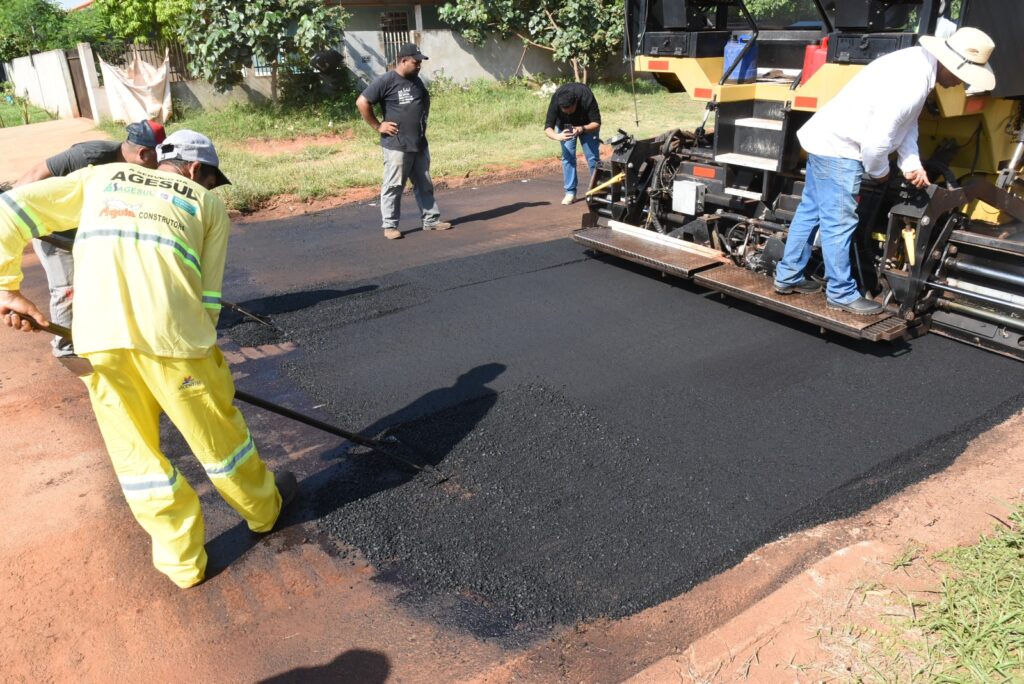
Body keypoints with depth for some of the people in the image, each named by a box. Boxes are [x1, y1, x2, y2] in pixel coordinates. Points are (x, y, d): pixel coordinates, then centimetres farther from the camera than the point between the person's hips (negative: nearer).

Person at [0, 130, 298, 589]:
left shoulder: (100, 176, 27)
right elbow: (208, 296, 11)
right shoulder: (209, 204, 21)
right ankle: (262, 507, 41)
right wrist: (197, 350, 18)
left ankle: (181, 559, 28)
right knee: (217, 433, 18)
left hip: (98, 334, 2)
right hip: (171, 333, -2)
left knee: (134, 448, 17)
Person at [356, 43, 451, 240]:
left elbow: (425, 100, 31)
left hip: (420, 144, 7)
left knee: (425, 185, 12)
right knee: (393, 186, -1)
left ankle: (431, 220, 21)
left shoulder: (416, 80, 12)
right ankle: (390, 226, 7)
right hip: (396, 145, -7)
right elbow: (362, 102, -13)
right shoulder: (385, 81, -12)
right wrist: (377, 126, -11)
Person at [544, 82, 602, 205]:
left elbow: (596, 123, -31)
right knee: (568, 156, -10)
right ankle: (570, 192, -5)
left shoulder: (587, 98, -38)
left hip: (587, 124, -1)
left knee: (593, 156, -6)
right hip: (564, 125, 1)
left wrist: (582, 129, -50)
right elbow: (547, 128, -33)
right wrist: (558, 136, -54)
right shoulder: (555, 101, -34)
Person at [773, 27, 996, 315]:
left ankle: (788, 277, 26)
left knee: (811, 211, 15)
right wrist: (880, 171, -6)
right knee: (839, 223, -3)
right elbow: (877, 139, -25)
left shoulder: (920, 62, 5)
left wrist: (911, 164, 4)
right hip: (838, 148, -11)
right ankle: (841, 294, 8)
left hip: (827, 140, 11)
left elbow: (906, 122, 12)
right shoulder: (911, 83, -26)